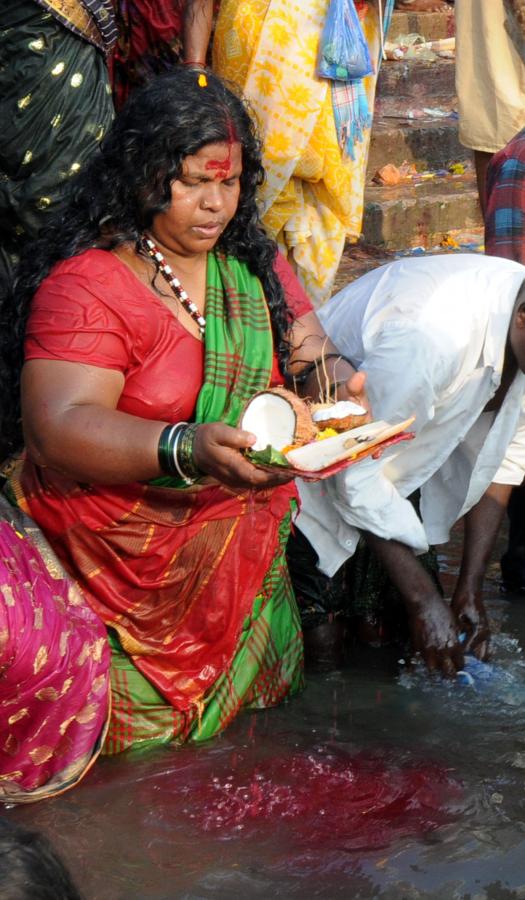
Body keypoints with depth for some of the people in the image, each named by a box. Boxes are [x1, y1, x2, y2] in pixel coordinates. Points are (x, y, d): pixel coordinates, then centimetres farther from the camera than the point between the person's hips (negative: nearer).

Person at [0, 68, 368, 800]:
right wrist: (187, 449, -38)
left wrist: (334, 382, -15)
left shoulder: (253, 260, 9)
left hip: (247, 513, 7)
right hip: (131, 539, -7)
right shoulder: (88, 283, -14)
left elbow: (311, 350, 11)